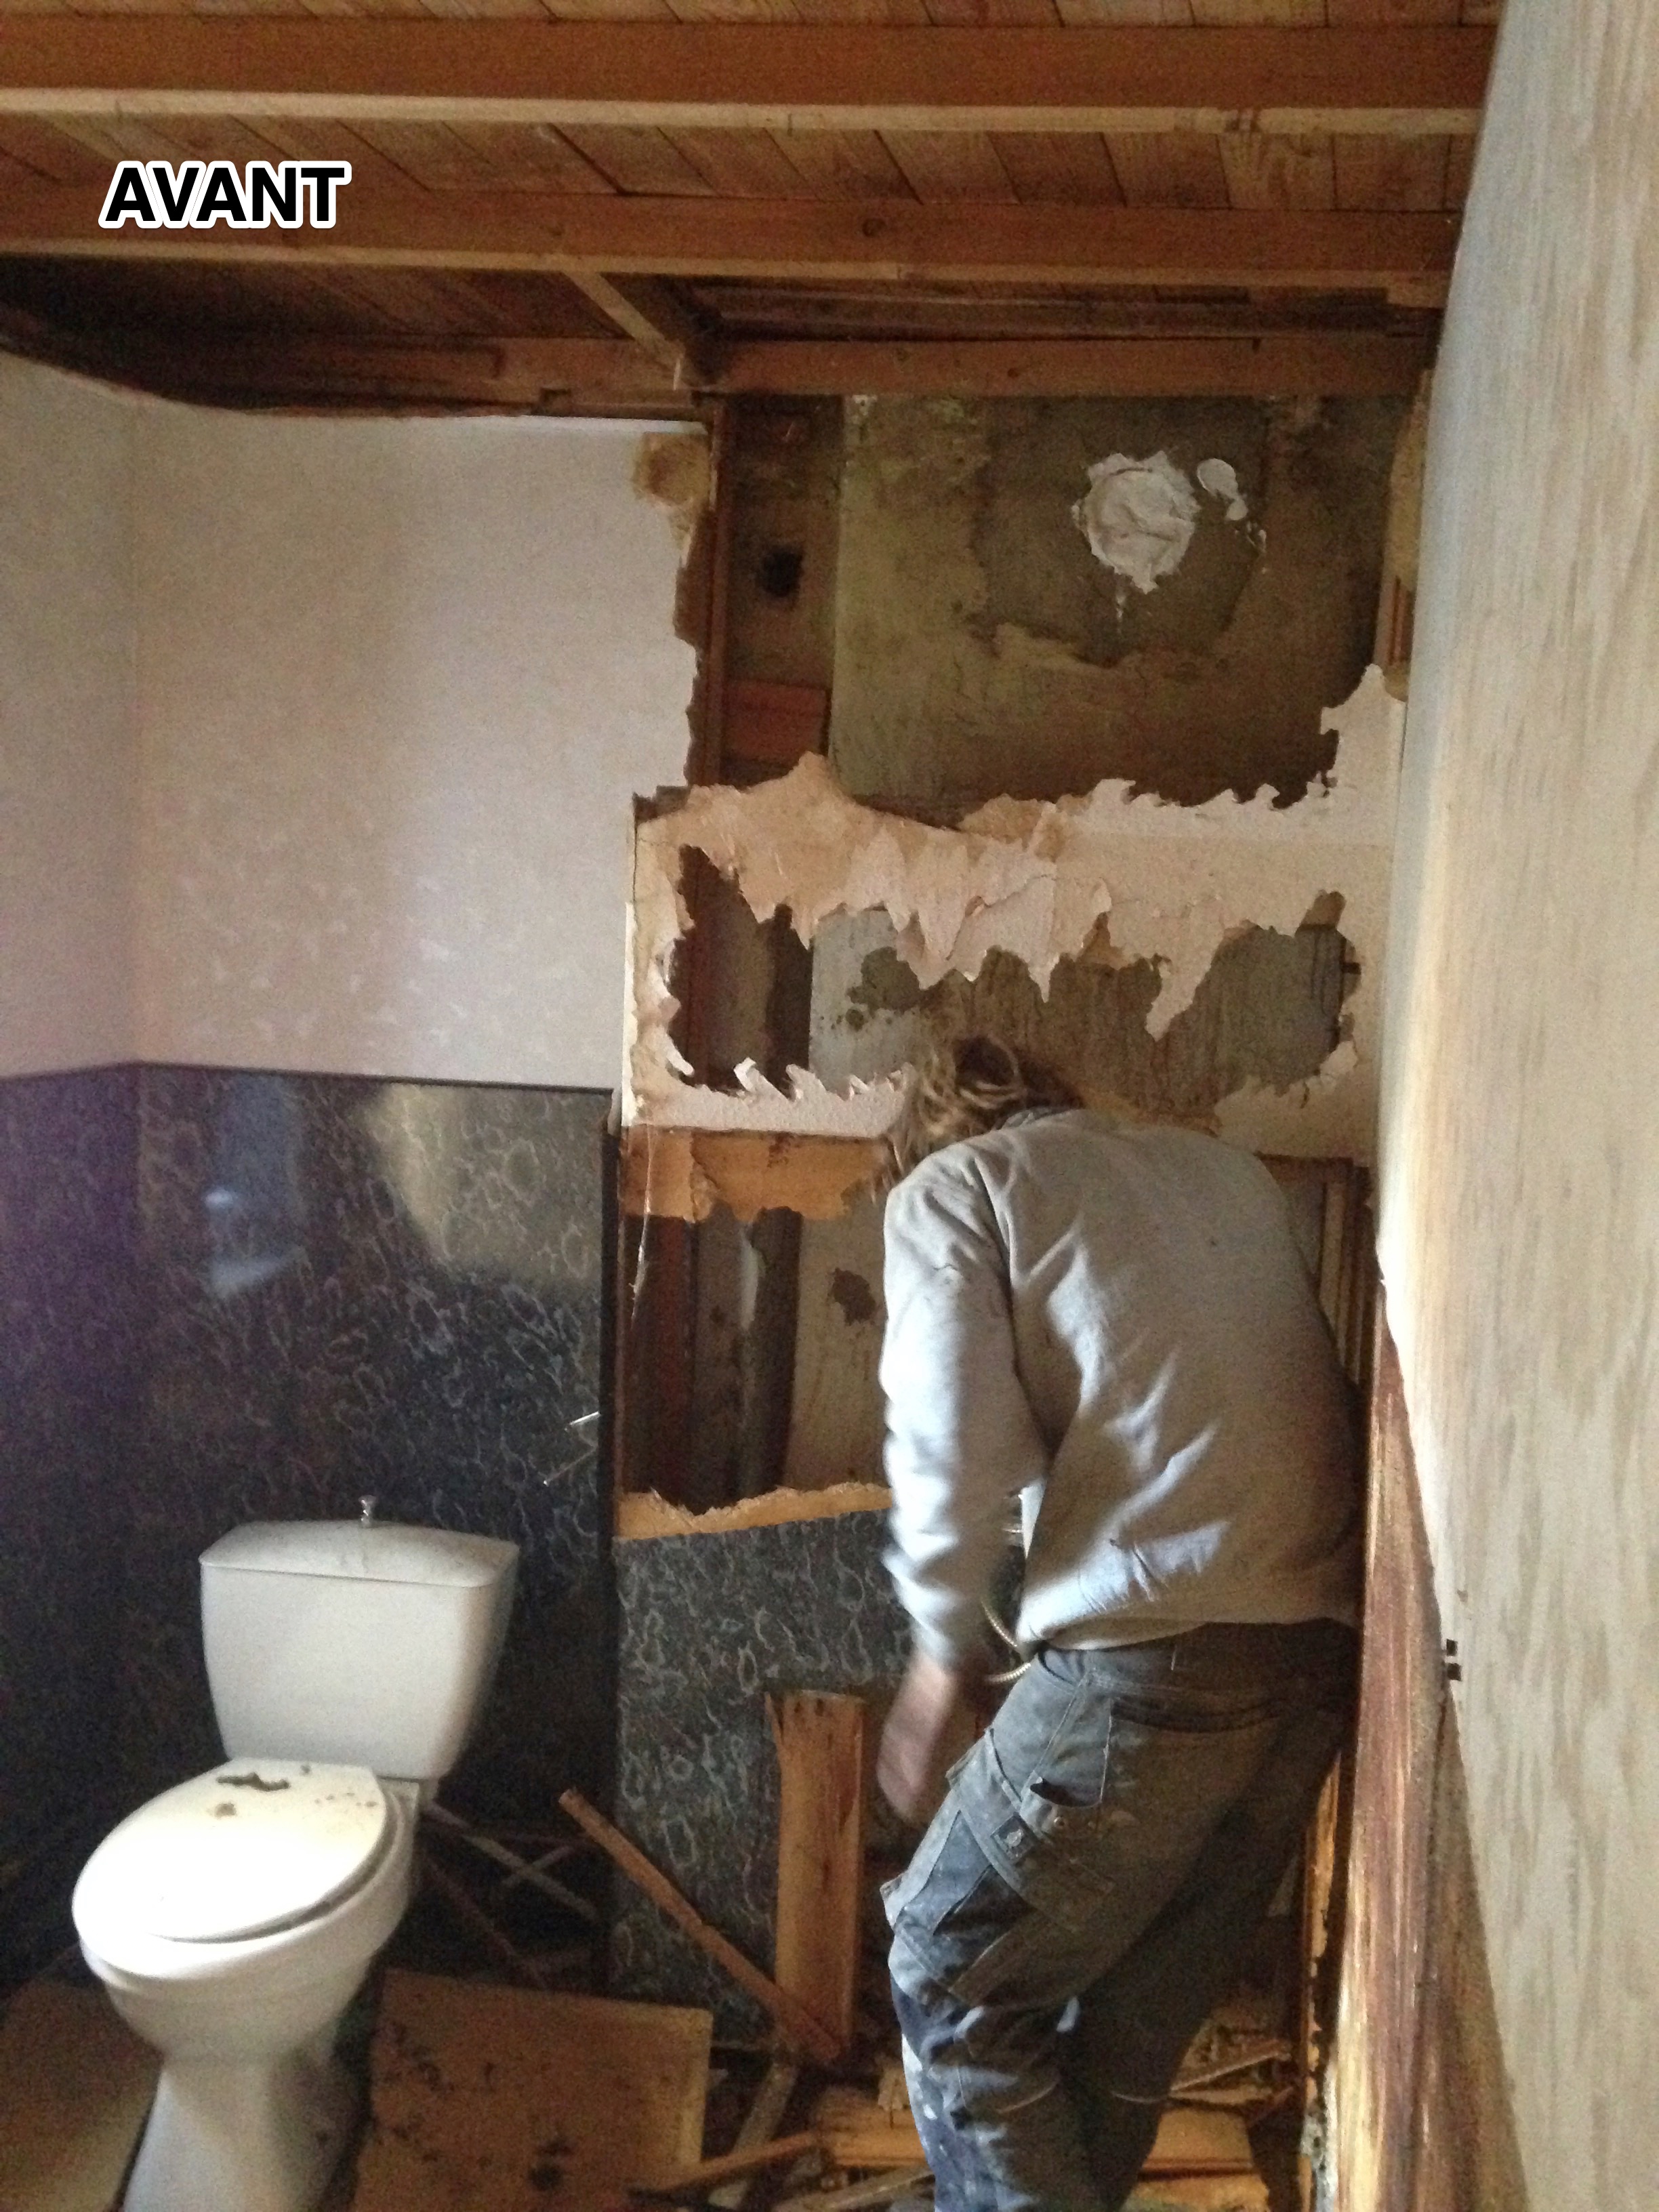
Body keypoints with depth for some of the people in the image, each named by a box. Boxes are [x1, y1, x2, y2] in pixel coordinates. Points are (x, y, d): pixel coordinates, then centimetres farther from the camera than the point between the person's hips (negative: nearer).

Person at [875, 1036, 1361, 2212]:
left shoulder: (952, 1186, 7)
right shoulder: (1226, 1167, 23)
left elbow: (956, 1450, -4)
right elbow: (1306, 1389, 16)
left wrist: (944, 1657, 9)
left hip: (1156, 1649, -6)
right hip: (1324, 1641, 7)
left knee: (954, 1977, 11)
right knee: (1148, 2005, 20)